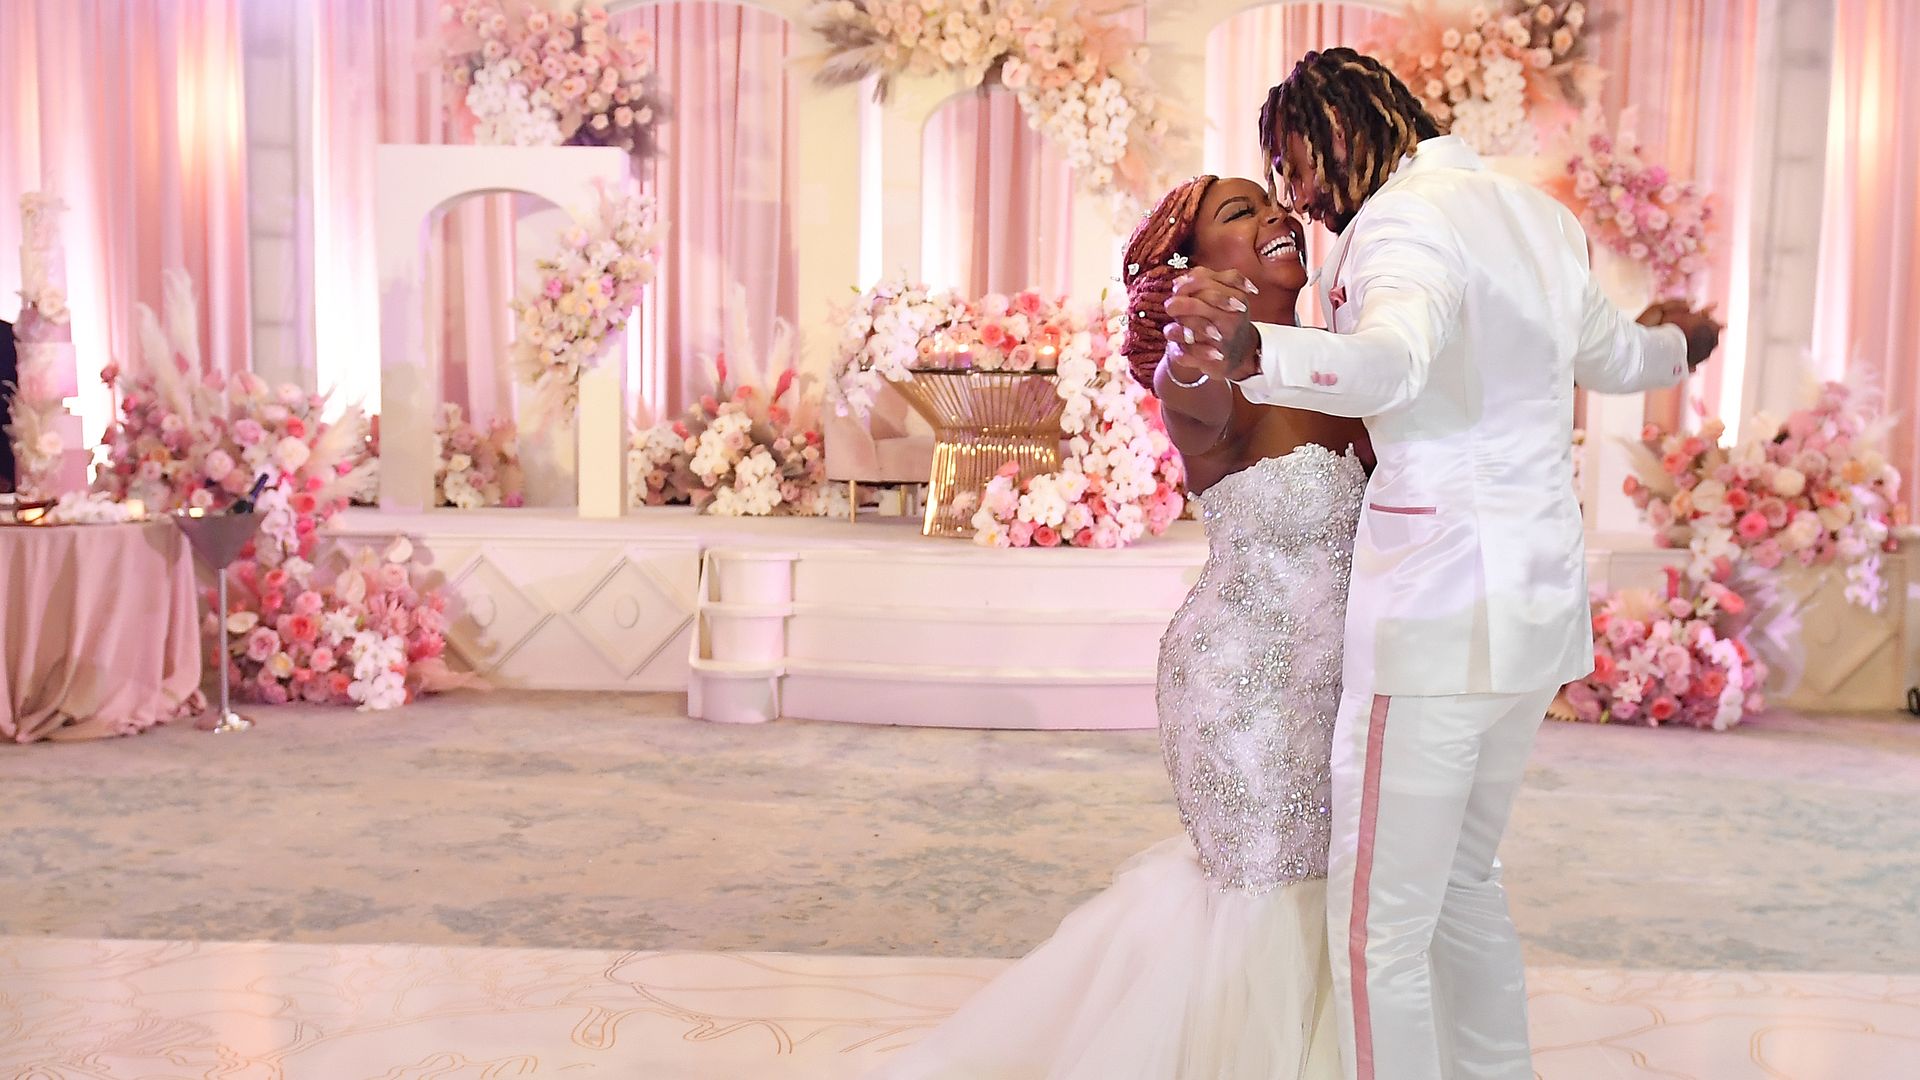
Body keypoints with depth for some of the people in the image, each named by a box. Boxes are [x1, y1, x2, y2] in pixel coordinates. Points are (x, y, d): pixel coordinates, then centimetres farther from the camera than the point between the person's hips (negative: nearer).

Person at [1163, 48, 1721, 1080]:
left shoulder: (1406, 217, -12)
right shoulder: (1537, 213, 15)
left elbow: (1393, 360, -35)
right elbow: (1610, 356, 32)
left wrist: (1255, 352, -54)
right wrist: (1674, 344, 56)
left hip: (1437, 614, -9)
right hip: (1538, 605, 10)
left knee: (1377, 931, -3)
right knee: (1462, 882, 21)